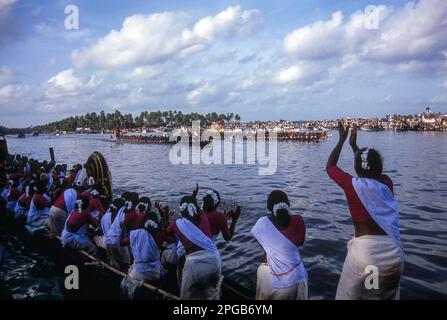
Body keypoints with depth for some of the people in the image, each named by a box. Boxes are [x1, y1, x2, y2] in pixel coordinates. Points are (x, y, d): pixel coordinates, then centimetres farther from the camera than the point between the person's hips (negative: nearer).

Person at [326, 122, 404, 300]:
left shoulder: (353, 185, -11)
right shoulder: (386, 183, 1)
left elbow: (330, 167, 7)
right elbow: (372, 172, 24)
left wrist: (342, 140, 13)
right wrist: (354, 144, 27)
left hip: (364, 250, -4)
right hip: (393, 251, 5)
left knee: (348, 296, 14)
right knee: (388, 296, 24)